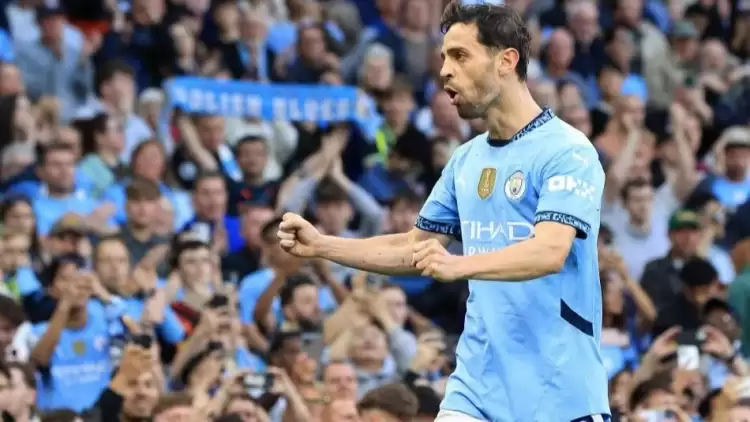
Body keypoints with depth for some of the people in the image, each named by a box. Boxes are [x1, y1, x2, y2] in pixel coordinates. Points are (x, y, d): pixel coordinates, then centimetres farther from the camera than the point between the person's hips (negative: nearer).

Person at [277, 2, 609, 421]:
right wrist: (320, 244, 9)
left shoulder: (567, 151, -10)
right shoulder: (467, 160, 13)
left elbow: (551, 252, -24)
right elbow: (416, 248, 22)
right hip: (476, 387, 6)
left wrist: (458, 265, -39)